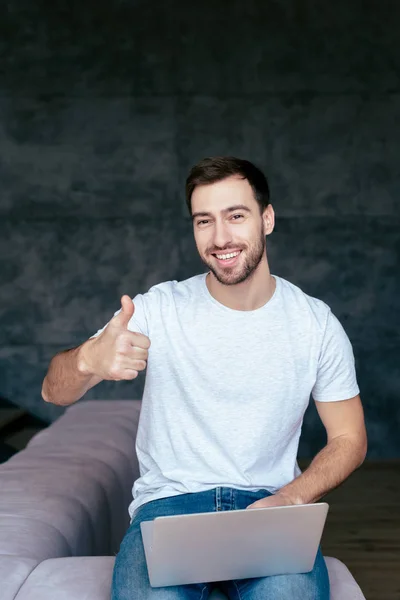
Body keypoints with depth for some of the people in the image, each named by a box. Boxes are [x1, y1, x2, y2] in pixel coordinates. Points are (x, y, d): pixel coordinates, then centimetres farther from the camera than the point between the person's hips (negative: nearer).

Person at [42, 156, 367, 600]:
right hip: (169, 499, -1)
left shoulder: (317, 324, 2)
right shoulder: (159, 309, -2)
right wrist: (89, 360, -34)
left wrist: (289, 499, -11)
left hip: (269, 501, 1)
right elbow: (54, 392, -8)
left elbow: (349, 439, 9)